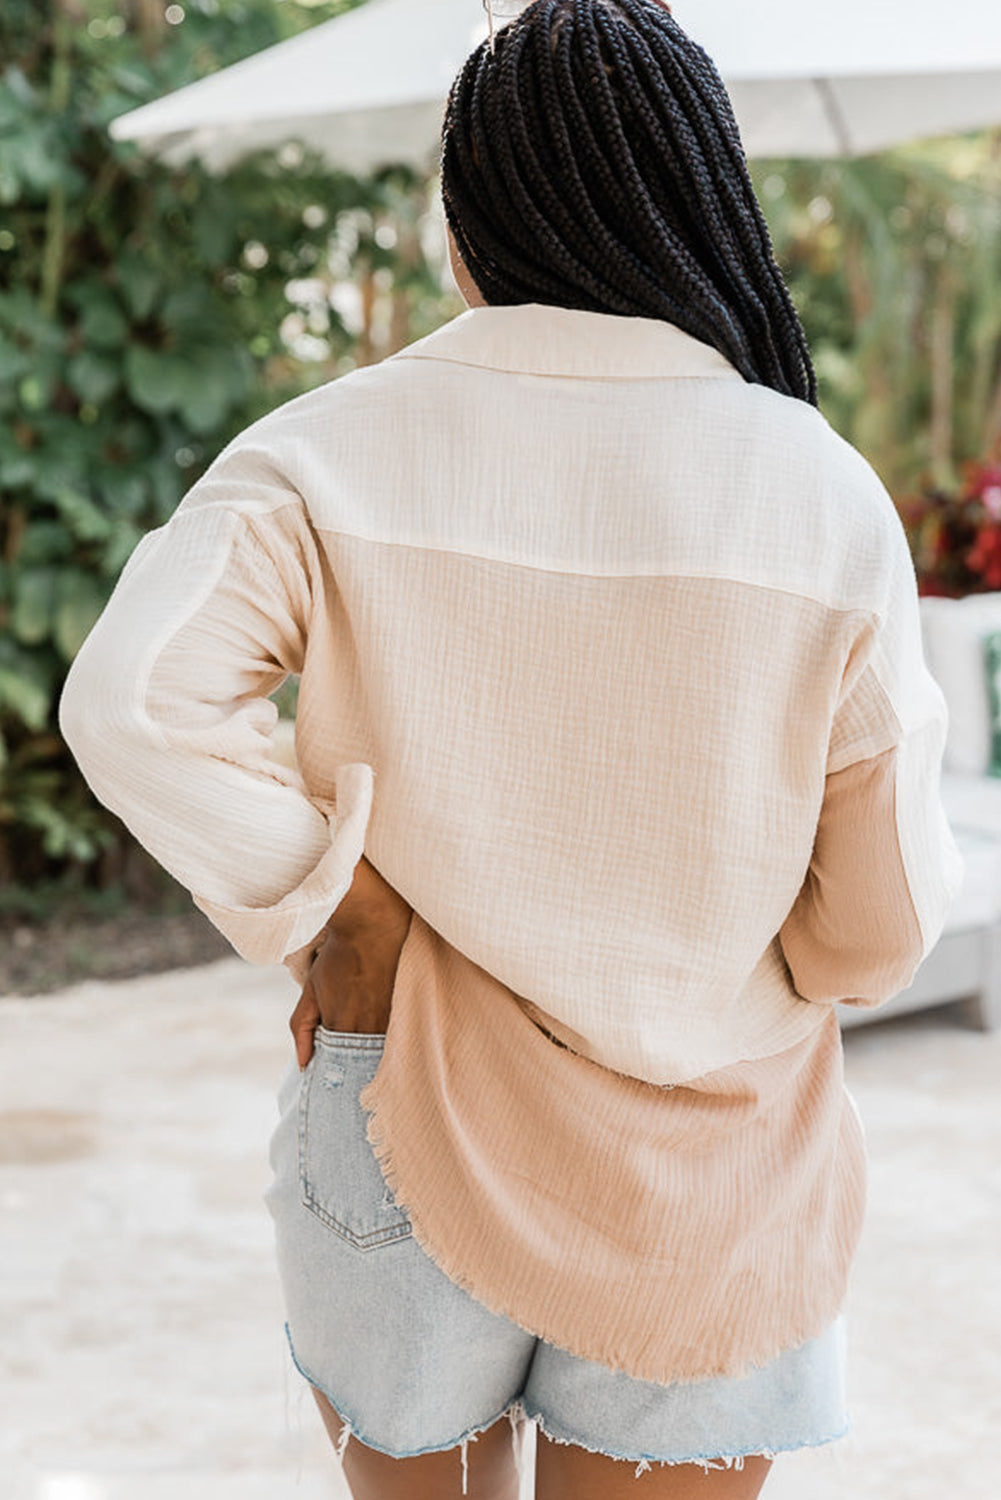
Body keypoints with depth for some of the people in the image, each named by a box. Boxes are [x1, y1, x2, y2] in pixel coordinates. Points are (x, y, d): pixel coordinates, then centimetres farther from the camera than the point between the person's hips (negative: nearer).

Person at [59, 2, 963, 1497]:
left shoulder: (339, 451, -9)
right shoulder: (825, 497, -10)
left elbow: (132, 704, -24)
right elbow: (883, 921, -6)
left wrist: (327, 906, -11)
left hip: (410, 1127, 1)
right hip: (706, 1206, -1)